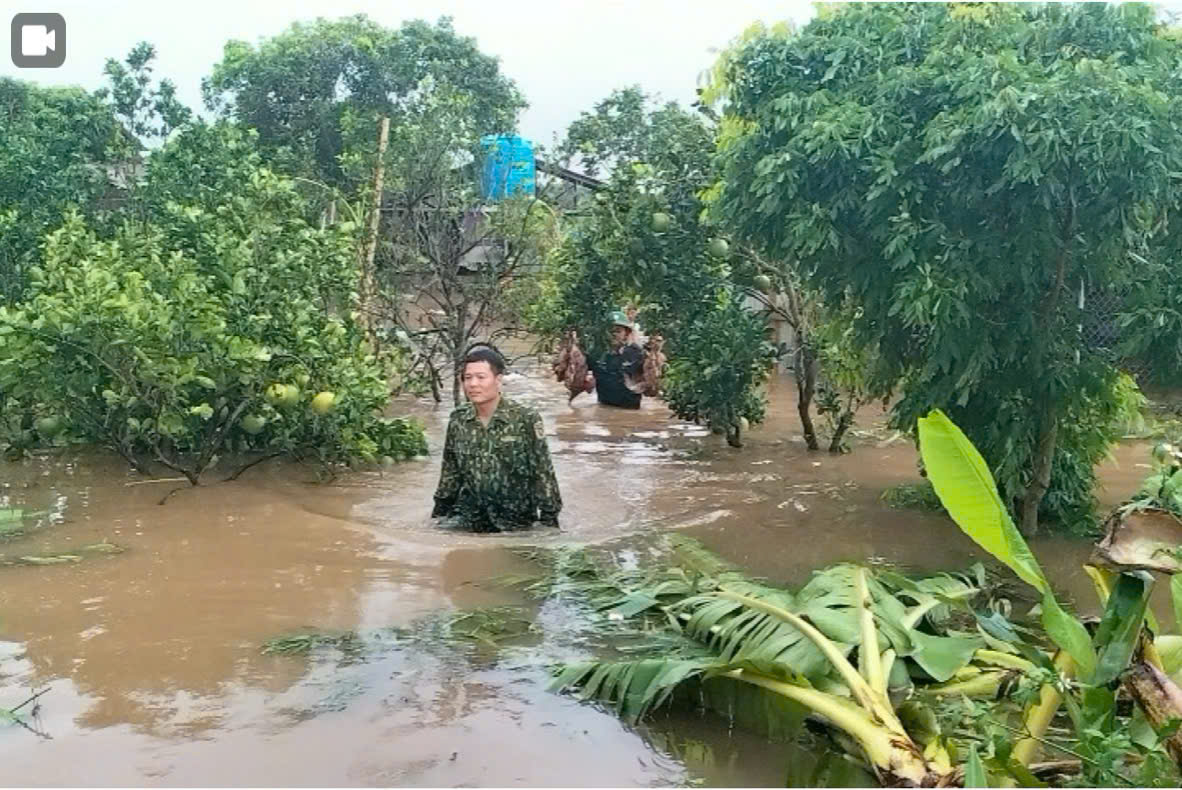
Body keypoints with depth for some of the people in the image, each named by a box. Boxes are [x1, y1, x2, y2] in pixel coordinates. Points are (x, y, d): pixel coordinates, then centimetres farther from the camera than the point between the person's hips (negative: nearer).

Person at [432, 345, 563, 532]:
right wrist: (439, 513, 13)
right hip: (468, 523, 3)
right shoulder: (457, 420, 1)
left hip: (516, 525, -3)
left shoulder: (526, 420, -12)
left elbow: (543, 474, -9)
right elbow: (450, 473, 12)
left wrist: (549, 520, -9)